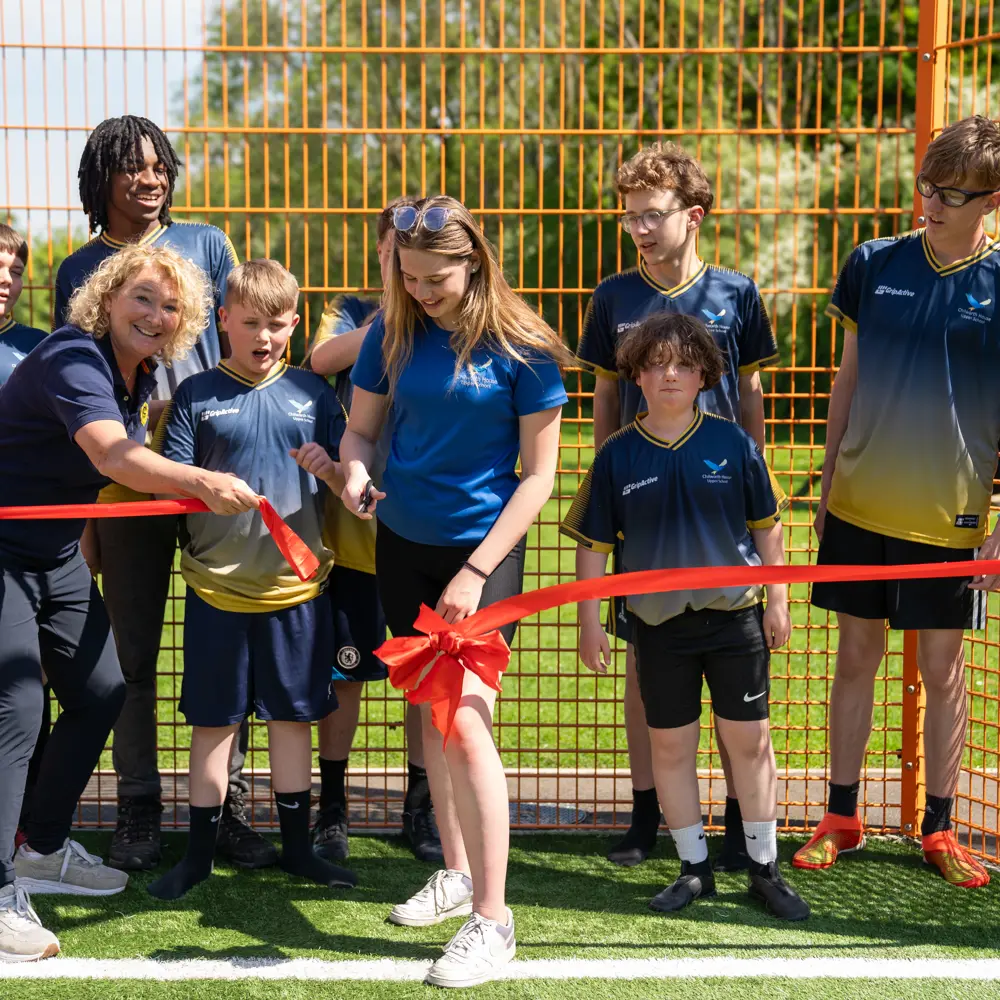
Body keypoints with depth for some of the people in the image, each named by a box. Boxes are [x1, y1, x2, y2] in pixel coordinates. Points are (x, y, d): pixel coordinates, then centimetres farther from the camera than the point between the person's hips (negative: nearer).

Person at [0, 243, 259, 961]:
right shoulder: (73, 358, -23)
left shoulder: (141, 376, 5)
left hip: (58, 556, 9)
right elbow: (113, 457, -41)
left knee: (100, 695, 12)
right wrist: (201, 482, -55)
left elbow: (136, 464, 13)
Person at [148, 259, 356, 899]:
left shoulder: (314, 393, 5)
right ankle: (200, 852, 19)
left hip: (298, 585, 2)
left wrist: (326, 469, -15)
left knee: (293, 715, 11)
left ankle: (297, 846, 24)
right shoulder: (197, 395, 0)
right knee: (215, 720, 6)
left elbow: (350, 486, 6)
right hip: (218, 588, -1)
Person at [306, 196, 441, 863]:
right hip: (358, 530, 0)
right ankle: (332, 809, 22)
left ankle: (421, 808, 25)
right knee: (345, 671, 7)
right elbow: (322, 358, -16)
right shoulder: (354, 314, 5)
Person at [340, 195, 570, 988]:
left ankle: (492, 919, -6)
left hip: (483, 548, -5)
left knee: (465, 722, -14)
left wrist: (476, 572, -15)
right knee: (430, 712, 14)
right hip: (403, 544, 5)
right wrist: (355, 472, -14)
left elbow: (538, 476, -9)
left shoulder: (521, 347, -11)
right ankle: (456, 872, 31)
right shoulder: (394, 334, 0)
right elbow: (361, 428, 10)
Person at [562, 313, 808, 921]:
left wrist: (778, 600, 4)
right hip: (660, 624, 1)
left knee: (750, 740, 4)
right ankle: (695, 870, 22)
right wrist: (591, 621, 1)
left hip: (735, 616, -1)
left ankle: (765, 869, 18)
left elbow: (766, 525, 6)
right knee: (672, 746, 7)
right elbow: (594, 544, 3)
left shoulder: (733, 443, -3)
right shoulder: (618, 456, -2)